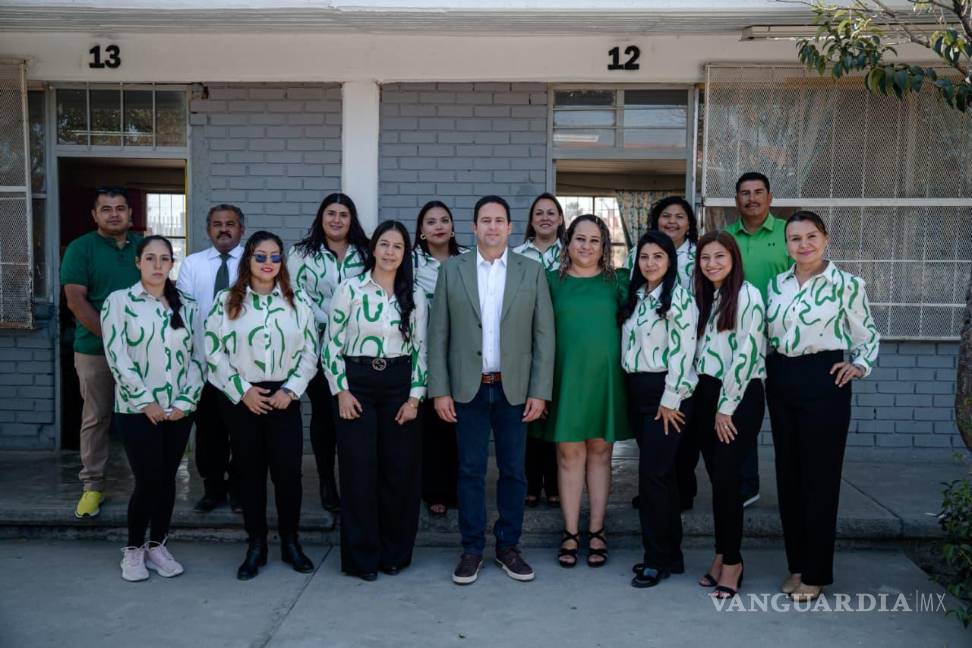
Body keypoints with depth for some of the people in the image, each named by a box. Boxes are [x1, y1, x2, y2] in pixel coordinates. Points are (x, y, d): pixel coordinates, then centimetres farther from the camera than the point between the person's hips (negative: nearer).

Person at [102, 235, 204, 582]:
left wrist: (186, 401, -5)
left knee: (167, 479, 8)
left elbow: (197, 356, 6)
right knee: (148, 480, -4)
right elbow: (117, 356, -8)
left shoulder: (187, 307, 9)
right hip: (137, 409, -3)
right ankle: (133, 549, 15)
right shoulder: (119, 301, -2)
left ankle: (157, 545, 23)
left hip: (178, 410, 3)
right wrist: (145, 401, -13)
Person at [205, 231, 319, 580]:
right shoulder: (226, 301, 2)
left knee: (288, 471, -2)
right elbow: (214, 352, -1)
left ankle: (290, 543, 15)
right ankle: (255, 546, 18)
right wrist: (241, 390, -8)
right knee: (250, 472, 6)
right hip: (241, 398, 0)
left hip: (284, 398, 1)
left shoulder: (297, 301, 5)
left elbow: (310, 351, 5)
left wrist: (290, 390, -6)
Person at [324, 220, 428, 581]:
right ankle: (361, 557, 13)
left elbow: (421, 348, 6)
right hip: (357, 384, -2)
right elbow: (332, 342, 0)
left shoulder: (415, 295, 6)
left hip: (399, 384, 2)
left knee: (400, 470, 5)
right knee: (359, 471, 1)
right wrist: (341, 391, -7)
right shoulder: (350, 289, -1)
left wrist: (415, 396, -1)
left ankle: (395, 552, 20)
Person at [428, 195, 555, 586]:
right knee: (470, 471, 6)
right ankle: (472, 550, 18)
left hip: (514, 388, 0)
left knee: (513, 471, 8)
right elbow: (438, 333, 2)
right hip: (468, 388, 0)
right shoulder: (452, 270, 3)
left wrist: (540, 391, -4)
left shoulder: (532, 272, 3)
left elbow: (544, 335, 1)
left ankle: (508, 547, 23)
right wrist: (439, 390, -4)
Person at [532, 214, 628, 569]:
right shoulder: (552, 280, 5)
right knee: (569, 454, 3)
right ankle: (570, 532, 12)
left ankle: (596, 531, 17)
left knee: (599, 453, 7)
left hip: (604, 376, 0)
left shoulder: (618, 281, 6)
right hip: (566, 376, 0)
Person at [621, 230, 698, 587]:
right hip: (637, 391, 7)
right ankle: (671, 554, 20)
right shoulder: (635, 296, 14)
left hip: (666, 392, -7)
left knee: (653, 473, -8)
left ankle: (658, 559, 3)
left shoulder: (679, 297, -8)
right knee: (661, 473, 12)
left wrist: (670, 400, -16)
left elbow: (682, 352, -13)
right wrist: (632, 391, 10)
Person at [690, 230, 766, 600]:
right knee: (717, 479, 9)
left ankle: (732, 560, 6)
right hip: (706, 395, 7)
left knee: (725, 479, -7)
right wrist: (701, 397, 6)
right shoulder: (704, 297, 15)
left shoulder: (747, 295, -8)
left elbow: (746, 353, -14)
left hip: (740, 397, -7)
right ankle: (722, 555, 18)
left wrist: (727, 407, -13)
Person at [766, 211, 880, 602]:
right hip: (781, 381, 5)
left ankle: (816, 573, 11)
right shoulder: (777, 284, 9)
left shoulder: (847, 284, -5)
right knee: (788, 473, 10)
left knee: (820, 475, 0)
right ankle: (796, 563, 22)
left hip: (823, 380, -5)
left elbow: (868, 334, 6)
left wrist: (860, 366, -8)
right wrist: (768, 373, 7)